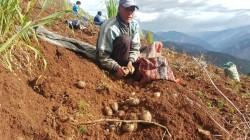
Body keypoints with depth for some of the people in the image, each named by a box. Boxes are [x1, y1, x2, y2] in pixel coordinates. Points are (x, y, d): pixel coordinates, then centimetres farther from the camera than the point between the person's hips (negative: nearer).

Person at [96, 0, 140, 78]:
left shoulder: (135, 24, -7)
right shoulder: (110, 27, -27)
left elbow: (135, 47, -5)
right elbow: (102, 56, -25)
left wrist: (130, 62, -23)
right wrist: (117, 68, -36)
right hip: (112, 59, -7)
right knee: (124, 39, -30)